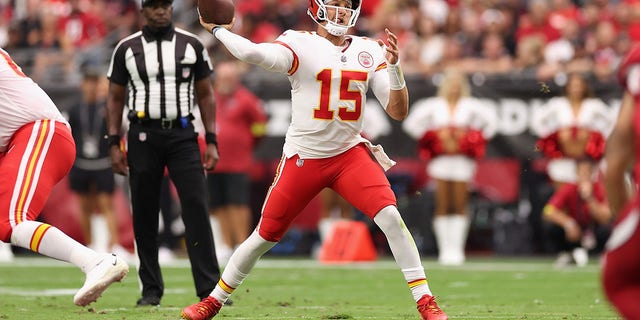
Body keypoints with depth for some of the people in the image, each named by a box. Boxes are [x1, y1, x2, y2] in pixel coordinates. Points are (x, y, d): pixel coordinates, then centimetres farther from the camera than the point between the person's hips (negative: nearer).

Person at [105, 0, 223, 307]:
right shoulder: (127, 48, 4)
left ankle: (209, 288, -10)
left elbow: (205, 95, 8)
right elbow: (115, 98, 8)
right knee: (144, 213, 2)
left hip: (182, 135, 0)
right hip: (143, 137, 0)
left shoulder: (191, 45, 5)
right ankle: (151, 290, 10)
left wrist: (211, 142, 1)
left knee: (197, 209, -10)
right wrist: (114, 144, -1)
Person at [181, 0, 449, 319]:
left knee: (390, 217, -19)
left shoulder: (369, 52, 4)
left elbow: (398, 112, 0)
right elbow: (253, 53, -27)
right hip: (303, 158, -2)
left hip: (350, 153, 2)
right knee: (264, 236, 5)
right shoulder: (300, 45, -9)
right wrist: (217, 30, -13)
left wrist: (394, 67, -14)